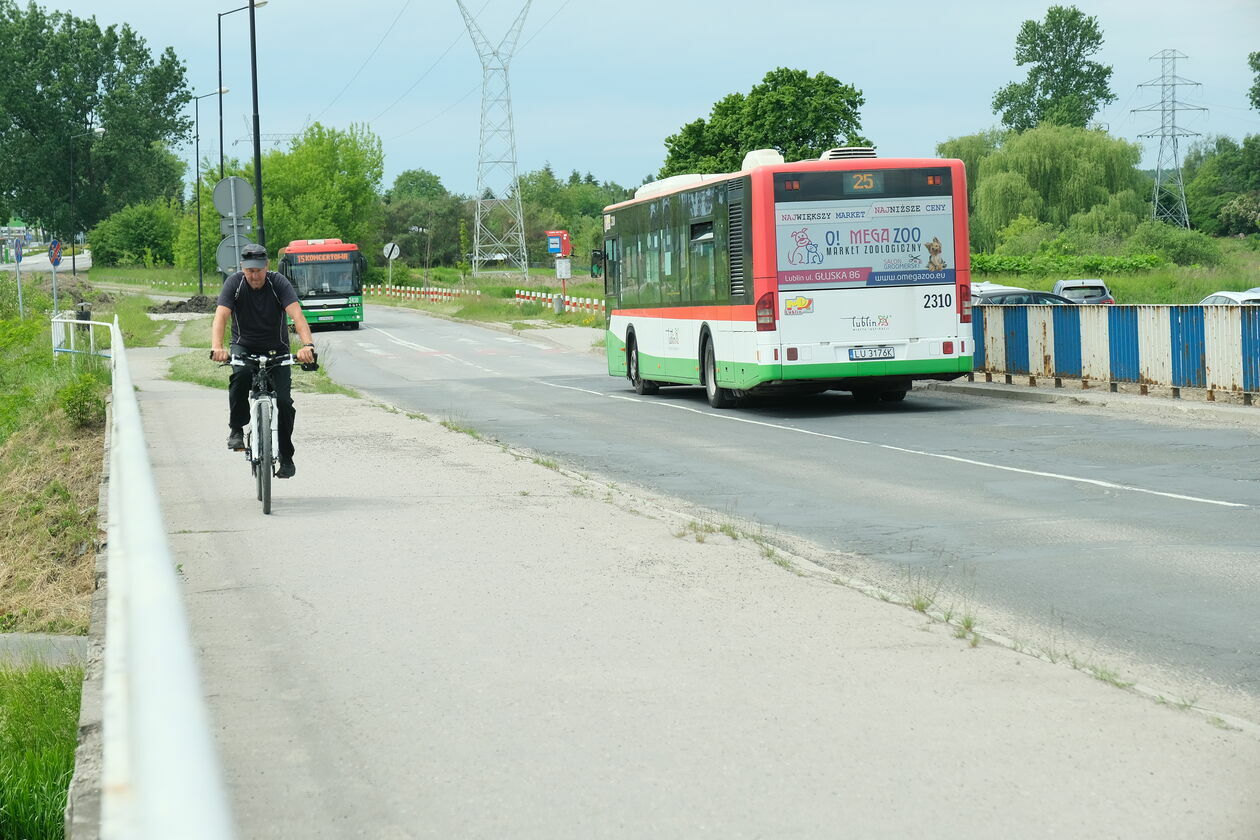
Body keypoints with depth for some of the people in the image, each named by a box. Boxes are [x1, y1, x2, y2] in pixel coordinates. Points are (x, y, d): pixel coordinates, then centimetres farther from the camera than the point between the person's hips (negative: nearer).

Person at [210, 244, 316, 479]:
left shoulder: (279, 283, -17)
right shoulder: (234, 283, -15)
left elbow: (297, 315, -31)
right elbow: (221, 316, -27)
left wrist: (307, 345, -49)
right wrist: (217, 348, -46)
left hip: (276, 349, 0)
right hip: (244, 346, 0)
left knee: (283, 401, -13)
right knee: (241, 375, -34)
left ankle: (286, 457, 5)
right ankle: (236, 428, -14)